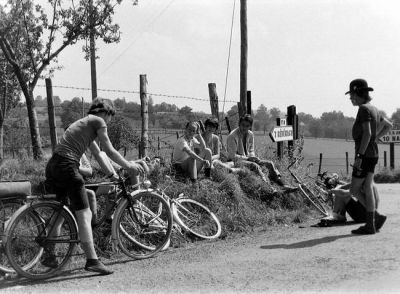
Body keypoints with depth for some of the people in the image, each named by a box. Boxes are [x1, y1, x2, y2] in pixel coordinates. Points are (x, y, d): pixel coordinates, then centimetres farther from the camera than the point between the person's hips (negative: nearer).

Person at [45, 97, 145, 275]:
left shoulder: (84, 122, 29)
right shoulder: (98, 121, 3)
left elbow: (97, 153, 33)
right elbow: (110, 151, 1)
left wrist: (111, 173, 37)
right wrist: (129, 166, 13)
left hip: (53, 166, 10)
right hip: (67, 166, -9)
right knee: (84, 214, -8)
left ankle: (48, 254, 28)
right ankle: (92, 260, -8)